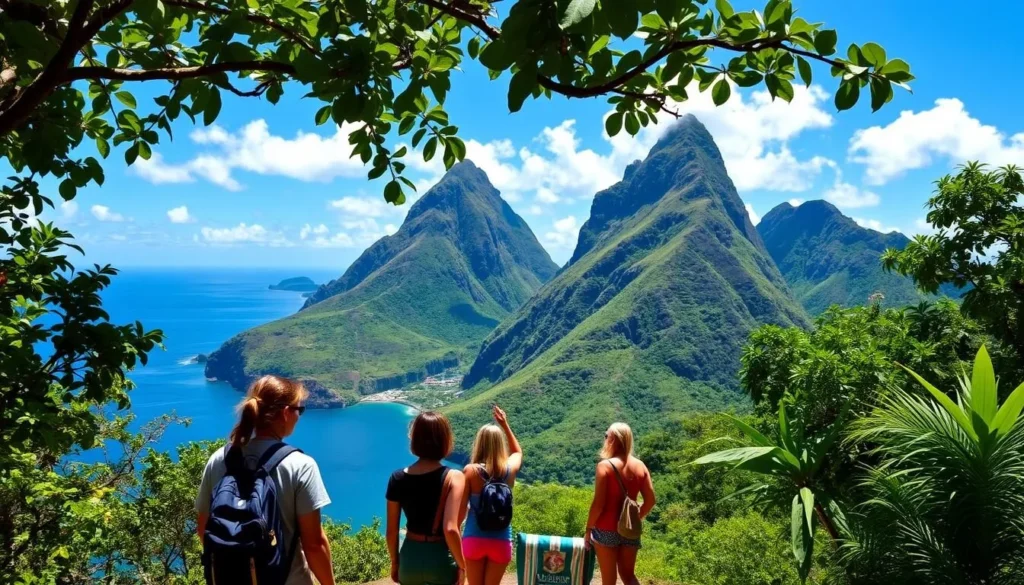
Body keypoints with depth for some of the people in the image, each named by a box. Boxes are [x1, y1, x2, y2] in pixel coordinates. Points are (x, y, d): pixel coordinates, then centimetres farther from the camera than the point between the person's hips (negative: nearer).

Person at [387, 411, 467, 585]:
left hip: (410, 557, 3)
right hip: (440, 559, -3)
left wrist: (395, 562, 15)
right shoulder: (453, 477, -16)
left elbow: (391, 531, 0)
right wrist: (461, 564, -10)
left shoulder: (398, 478, -5)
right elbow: (450, 529, -24)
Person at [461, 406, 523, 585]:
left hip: (474, 538, -1)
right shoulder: (510, 468, -6)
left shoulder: (470, 471, -12)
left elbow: (461, 508, -9)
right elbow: (518, 452, 18)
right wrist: (505, 425, 20)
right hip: (501, 540, 1)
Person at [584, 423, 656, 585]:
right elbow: (650, 501, 4)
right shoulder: (640, 466, 2)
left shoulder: (605, 465, -13)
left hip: (606, 530, -4)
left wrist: (588, 528, -3)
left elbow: (598, 503, -14)